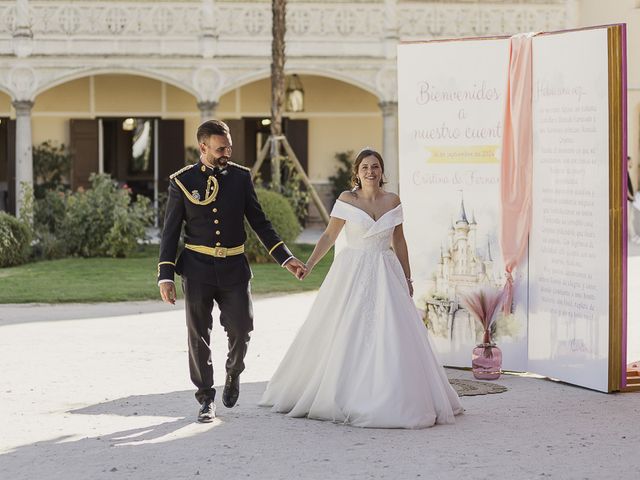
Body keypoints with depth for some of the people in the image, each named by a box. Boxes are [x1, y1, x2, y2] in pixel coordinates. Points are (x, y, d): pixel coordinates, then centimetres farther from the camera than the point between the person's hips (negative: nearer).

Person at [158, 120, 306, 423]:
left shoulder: (241, 177, 3)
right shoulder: (182, 181, -2)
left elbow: (259, 222, 9)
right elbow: (170, 231, 1)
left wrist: (285, 258, 3)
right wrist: (165, 275, -6)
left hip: (234, 268, 1)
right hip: (197, 267, -1)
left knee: (241, 330, -1)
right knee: (199, 335, 3)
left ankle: (233, 374, 31)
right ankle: (206, 399, 15)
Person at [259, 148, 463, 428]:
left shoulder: (393, 201, 5)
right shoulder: (346, 200, -2)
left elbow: (399, 242, 12)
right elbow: (329, 236, 0)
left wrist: (407, 279, 12)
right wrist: (309, 265, -10)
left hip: (385, 276, 2)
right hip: (351, 274, -2)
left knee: (389, 338, -4)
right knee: (343, 337, 2)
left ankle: (391, 402, 5)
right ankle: (340, 397, 14)